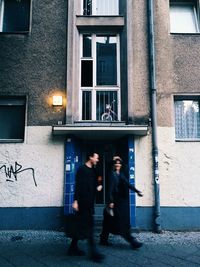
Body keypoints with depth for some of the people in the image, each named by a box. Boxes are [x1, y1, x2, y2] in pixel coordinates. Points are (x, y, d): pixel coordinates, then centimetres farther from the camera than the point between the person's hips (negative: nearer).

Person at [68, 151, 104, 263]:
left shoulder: (93, 171, 15)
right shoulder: (82, 169, -10)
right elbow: (78, 185, -16)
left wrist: (97, 187, 6)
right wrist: (76, 200, -20)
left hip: (89, 203, 9)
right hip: (83, 202, -9)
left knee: (81, 225, 14)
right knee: (89, 226, -8)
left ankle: (73, 248, 26)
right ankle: (93, 252, -3)